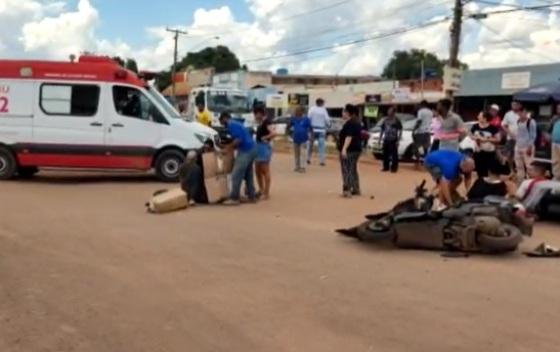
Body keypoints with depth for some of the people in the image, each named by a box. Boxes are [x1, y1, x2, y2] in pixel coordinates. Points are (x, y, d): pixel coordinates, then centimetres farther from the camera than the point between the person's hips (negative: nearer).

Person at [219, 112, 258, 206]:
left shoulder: (231, 125, -9)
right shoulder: (236, 124, 22)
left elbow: (239, 139, -20)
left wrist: (228, 147, -8)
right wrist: (229, 146, 17)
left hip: (246, 151, -10)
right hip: (252, 149, 10)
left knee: (236, 175, -6)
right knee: (248, 175, 17)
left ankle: (234, 198, -3)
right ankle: (252, 196, 21)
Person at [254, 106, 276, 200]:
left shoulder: (267, 121, -16)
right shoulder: (261, 122, 12)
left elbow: (273, 133, -28)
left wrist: (265, 138, -16)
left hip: (264, 147, -10)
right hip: (258, 147, 10)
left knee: (265, 171, -2)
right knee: (257, 171, 16)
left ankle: (267, 193, 5)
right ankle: (261, 190, 28)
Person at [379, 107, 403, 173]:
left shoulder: (396, 120, -5)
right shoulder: (385, 120, 11)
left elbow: (400, 130, -6)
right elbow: (382, 129, 19)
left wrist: (398, 140, -11)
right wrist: (380, 138, 15)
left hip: (393, 140, -5)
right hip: (386, 140, 5)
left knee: (394, 154, -4)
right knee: (385, 154, 9)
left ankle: (394, 168, 3)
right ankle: (386, 167, 19)